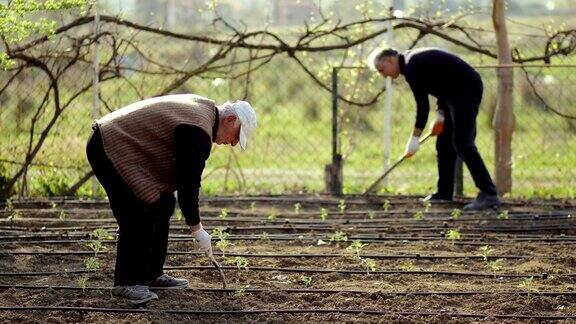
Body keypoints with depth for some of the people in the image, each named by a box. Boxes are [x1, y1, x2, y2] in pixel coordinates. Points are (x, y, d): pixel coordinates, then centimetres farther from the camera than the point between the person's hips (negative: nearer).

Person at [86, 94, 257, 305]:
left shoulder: (203, 107, 9)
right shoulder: (198, 133, -22)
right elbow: (188, 183, -17)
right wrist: (197, 229, -8)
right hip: (108, 149, -11)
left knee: (164, 204, 11)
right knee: (138, 217, -15)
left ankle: (152, 275, 16)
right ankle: (127, 283, -6)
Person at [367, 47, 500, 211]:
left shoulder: (411, 66, -15)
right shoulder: (414, 61, 17)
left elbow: (422, 105, -17)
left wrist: (414, 139, -11)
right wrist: (440, 116, 9)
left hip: (466, 90, -11)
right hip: (459, 92, 11)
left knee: (462, 142, -17)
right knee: (444, 142, 13)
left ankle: (489, 194, -23)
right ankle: (444, 192, 18)